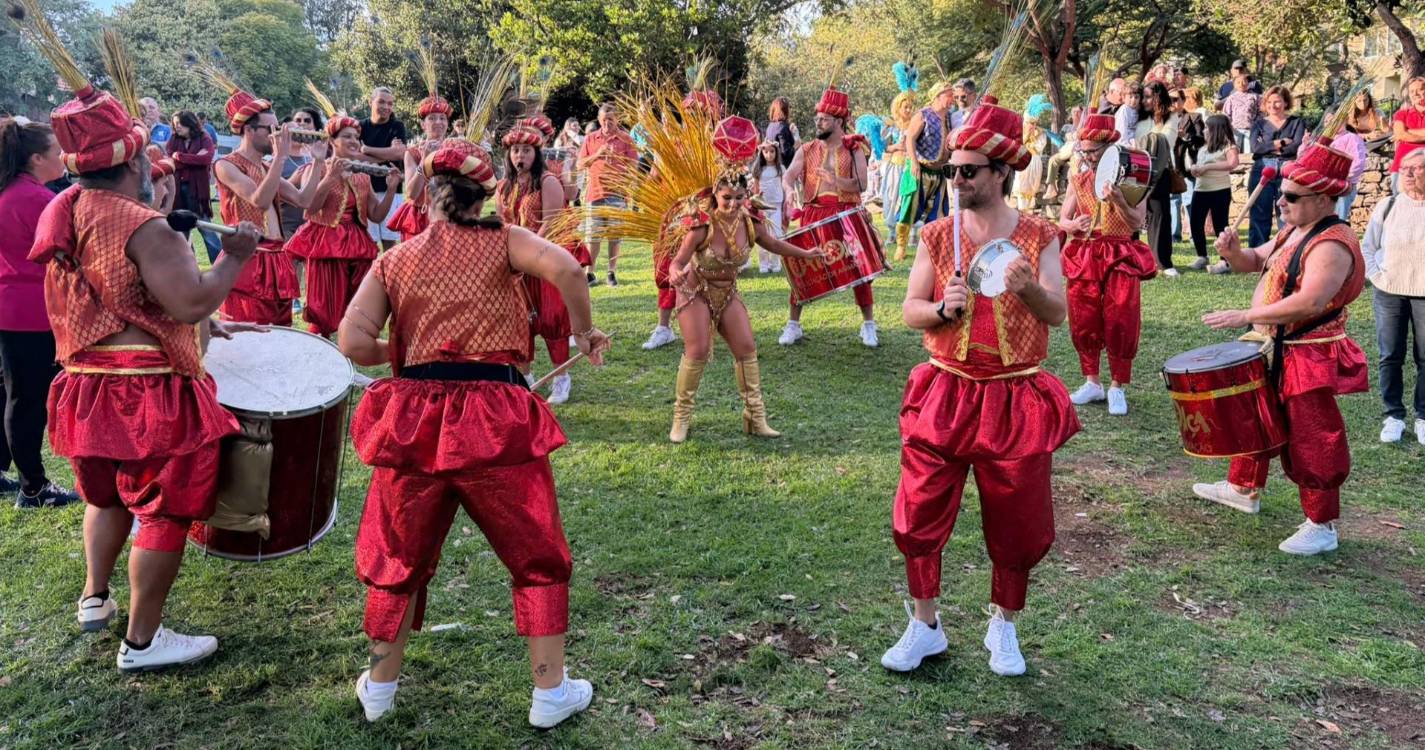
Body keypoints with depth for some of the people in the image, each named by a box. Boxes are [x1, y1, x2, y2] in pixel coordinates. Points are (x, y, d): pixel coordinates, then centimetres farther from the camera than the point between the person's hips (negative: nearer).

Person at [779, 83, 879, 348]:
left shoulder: (854, 150, 1)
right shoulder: (807, 150, 7)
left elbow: (861, 184, -11)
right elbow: (788, 176, -5)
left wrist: (835, 179, -29)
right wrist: (791, 189, -29)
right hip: (813, 214, 2)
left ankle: (869, 325, 9)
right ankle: (793, 324, 10)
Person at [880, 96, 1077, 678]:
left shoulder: (1039, 237, -3)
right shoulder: (937, 236, 1)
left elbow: (1058, 314, -11)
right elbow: (909, 312, -1)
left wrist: (1029, 288, -32)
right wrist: (944, 309, -22)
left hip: (1017, 400, -1)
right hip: (944, 394, 1)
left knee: (1018, 525, 9)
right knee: (919, 516, 3)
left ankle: (1004, 629, 30)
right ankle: (924, 626, 22)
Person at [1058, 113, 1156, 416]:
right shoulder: (1078, 181, 7)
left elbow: (1137, 223, -11)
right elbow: (1062, 221, 4)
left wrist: (1118, 201, -27)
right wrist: (1075, 225, -18)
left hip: (1120, 258, -3)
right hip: (1084, 257, 3)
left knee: (1120, 323, -3)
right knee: (1083, 321, 6)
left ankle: (1117, 387, 8)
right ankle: (1092, 382, 20)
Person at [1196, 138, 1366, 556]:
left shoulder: (1332, 245, -23)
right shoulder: (1293, 231, 8)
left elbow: (1309, 302, -34)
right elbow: (1257, 262, 19)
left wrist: (1244, 317, -33)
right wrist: (1234, 252, -5)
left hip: (1309, 359, -10)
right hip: (1273, 350, 10)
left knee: (1310, 442, -3)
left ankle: (1322, 528, 9)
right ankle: (1244, 489, 43)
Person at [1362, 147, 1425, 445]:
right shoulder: (1387, 207, 3)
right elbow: (1367, 247, 8)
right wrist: (1376, 276, -4)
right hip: (1388, 293, 2)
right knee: (1390, 357, 5)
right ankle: (1393, 415, 16)